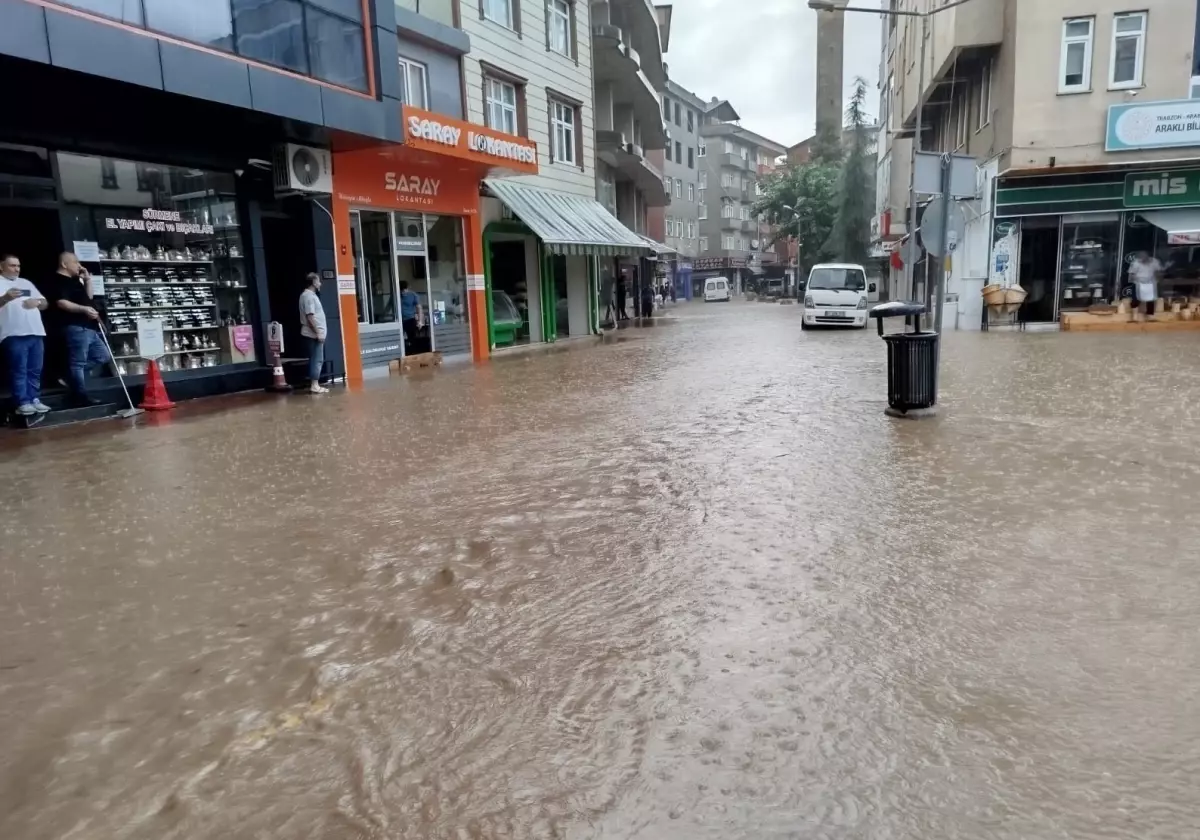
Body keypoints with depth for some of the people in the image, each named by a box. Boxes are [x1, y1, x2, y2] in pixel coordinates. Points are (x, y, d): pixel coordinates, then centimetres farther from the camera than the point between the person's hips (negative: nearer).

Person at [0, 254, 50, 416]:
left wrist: (37, 301, 1)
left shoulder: (26, 283, 24)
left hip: (36, 333, 6)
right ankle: (23, 403, -7)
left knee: (35, 371, 6)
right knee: (19, 371, -7)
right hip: (14, 335, -6)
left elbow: (45, 303, 24)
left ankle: (35, 399, 11)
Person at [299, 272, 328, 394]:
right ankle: (314, 385, -8)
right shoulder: (308, 296, -14)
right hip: (314, 334, -10)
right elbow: (310, 317, -20)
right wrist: (318, 333, -21)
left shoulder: (310, 295, 18)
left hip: (315, 333, 10)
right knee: (317, 359, -9)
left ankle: (314, 384, 14)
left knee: (316, 359, 11)